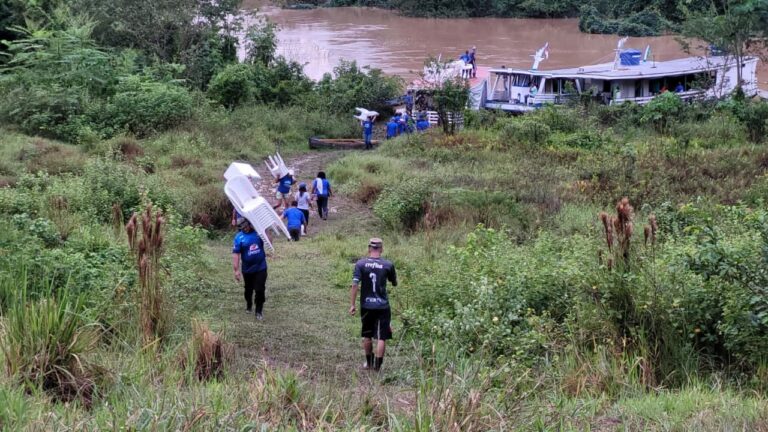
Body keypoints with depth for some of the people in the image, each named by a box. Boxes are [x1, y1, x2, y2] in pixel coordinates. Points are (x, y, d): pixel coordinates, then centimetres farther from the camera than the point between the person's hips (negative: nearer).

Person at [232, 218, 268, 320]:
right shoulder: (239, 237, -10)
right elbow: (235, 254, -11)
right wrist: (236, 270, -16)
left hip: (261, 267, 0)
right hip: (247, 269, 1)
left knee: (260, 290, -2)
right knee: (248, 289, 20)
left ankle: (259, 311, 13)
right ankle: (248, 305, 45)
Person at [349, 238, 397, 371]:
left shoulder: (360, 264, -4)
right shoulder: (388, 265, -5)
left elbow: (355, 285, -9)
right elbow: (395, 284, 9)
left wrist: (352, 304, -3)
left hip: (366, 306, 2)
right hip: (382, 306, -2)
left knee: (367, 336, 18)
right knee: (381, 337, 3)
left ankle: (369, 363, 31)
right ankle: (377, 366, 0)